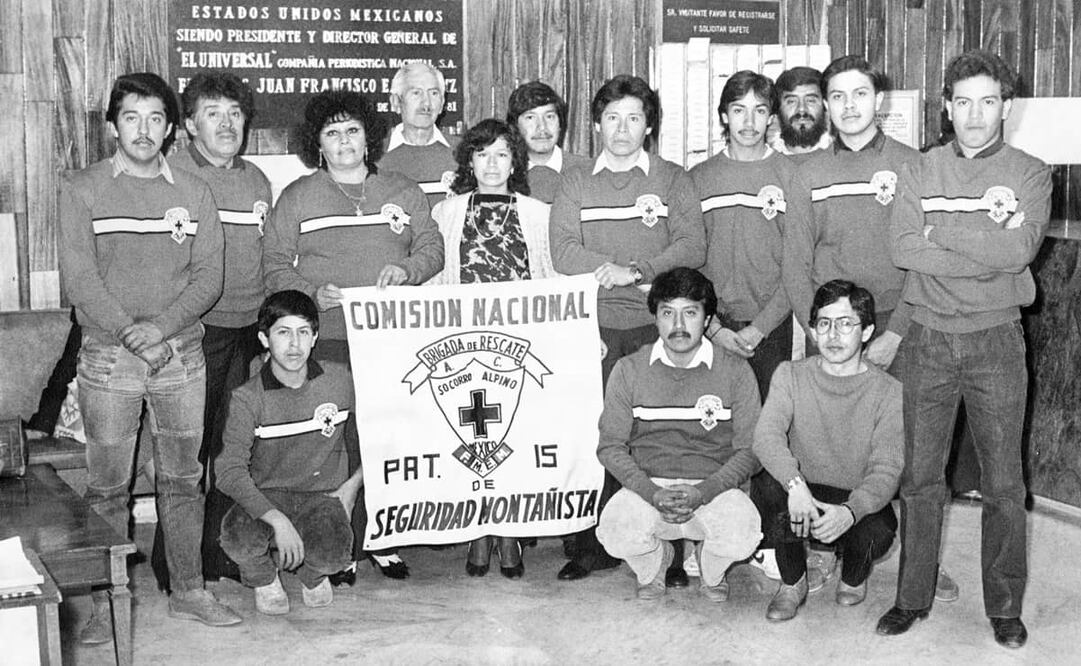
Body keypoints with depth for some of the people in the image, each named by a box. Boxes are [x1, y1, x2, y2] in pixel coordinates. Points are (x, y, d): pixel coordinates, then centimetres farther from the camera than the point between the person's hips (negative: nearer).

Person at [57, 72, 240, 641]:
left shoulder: (193, 193, 9)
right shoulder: (81, 189, 2)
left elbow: (208, 277, 2)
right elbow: (78, 278, -7)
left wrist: (161, 327, -14)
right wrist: (129, 333, -16)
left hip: (182, 353, 3)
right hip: (108, 355, -2)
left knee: (183, 480, 8)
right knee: (107, 486, 0)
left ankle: (189, 591, 18)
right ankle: (106, 605, 9)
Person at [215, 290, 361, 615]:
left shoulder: (340, 380, -5)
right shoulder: (247, 398, -12)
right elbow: (229, 471, -20)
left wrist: (353, 484, -2)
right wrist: (277, 520, -33)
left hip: (323, 495, 1)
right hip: (267, 496, -1)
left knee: (333, 553, -31)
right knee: (238, 537, -34)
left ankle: (313, 575, 11)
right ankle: (263, 578, 6)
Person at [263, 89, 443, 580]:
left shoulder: (403, 193, 16)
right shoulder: (296, 198, 10)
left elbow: (433, 247, 15)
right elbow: (275, 263, 5)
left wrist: (407, 270, -6)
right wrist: (311, 293, -12)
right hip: (328, 338, -2)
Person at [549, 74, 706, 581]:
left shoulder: (672, 180, 12)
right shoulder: (576, 183, 15)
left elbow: (693, 247, -1)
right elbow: (563, 252, 2)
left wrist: (635, 270, -13)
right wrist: (613, 269, -15)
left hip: (655, 324, -1)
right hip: (594, 327, 1)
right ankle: (593, 546, 3)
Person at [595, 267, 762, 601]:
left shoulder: (735, 371, 0)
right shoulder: (629, 370, 2)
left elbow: (749, 449, -1)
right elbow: (610, 446, 1)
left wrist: (703, 493, -17)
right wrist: (652, 493, -15)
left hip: (714, 487, 0)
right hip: (647, 484, 0)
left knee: (742, 533, -32)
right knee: (616, 531, -32)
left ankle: (711, 571, 10)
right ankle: (653, 565, 10)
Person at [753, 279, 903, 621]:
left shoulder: (888, 391, -7)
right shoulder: (791, 375, -1)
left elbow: (886, 471, -16)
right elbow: (766, 435, -18)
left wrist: (850, 511, -37)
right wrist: (795, 484, -39)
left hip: (860, 502, 0)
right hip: (803, 496, 0)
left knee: (877, 533, -33)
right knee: (773, 489, -33)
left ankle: (853, 577, 9)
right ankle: (792, 583, -3)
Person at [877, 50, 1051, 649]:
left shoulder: (1029, 173, 3)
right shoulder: (920, 172, 7)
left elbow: (1019, 249, -14)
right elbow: (903, 248, -8)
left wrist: (942, 230, -10)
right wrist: (988, 251, -13)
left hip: (995, 339, -1)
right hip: (928, 339, 2)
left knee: (1002, 481, 4)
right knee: (920, 476, 8)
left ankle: (1005, 607, 17)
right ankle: (912, 597, 19)